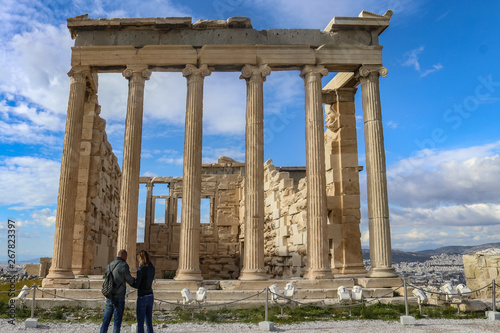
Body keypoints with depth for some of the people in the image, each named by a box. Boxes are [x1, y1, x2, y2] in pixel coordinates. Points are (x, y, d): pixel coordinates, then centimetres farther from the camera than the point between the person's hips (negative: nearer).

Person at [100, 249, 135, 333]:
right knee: (117, 322, 2)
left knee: (106, 320, 11)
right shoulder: (124, 265, -11)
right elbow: (130, 281, -5)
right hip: (119, 298, -6)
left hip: (109, 297, 6)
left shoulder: (109, 266, 10)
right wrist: (134, 280, 19)